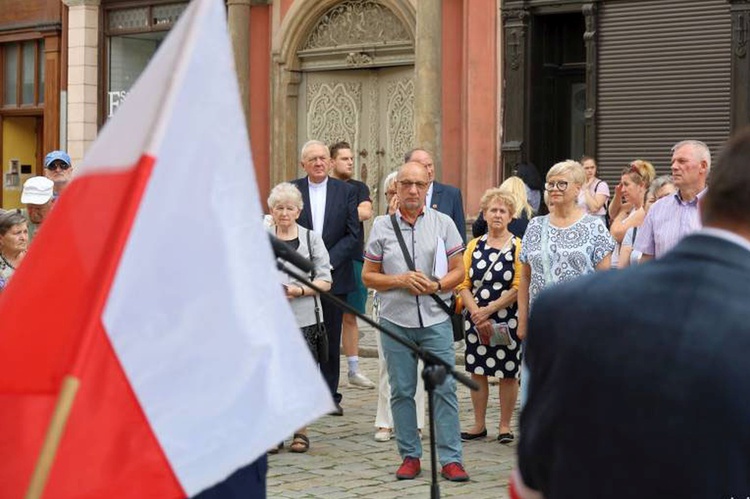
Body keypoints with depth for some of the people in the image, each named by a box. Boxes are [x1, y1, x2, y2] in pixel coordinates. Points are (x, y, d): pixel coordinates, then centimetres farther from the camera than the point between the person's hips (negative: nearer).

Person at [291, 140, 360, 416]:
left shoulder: (345, 191, 4)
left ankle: (330, 394, 14)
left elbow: (353, 234, 1)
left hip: (334, 276, 1)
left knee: (331, 338, 6)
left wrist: (327, 261, -10)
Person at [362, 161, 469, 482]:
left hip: (435, 320, -1)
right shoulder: (382, 226, 5)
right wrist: (401, 280, -10)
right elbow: (368, 276, 6)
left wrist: (435, 285, -12)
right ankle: (410, 456, 15)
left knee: (444, 389, -4)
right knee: (401, 391, 5)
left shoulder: (443, 223, 5)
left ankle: (450, 459, -1)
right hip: (395, 320, 1)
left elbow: (459, 271, 6)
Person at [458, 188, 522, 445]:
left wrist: (489, 310, -13)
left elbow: (519, 288, -10)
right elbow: (464, 284, 4)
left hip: (507, 320, -4)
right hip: (476, 319, 4)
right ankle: (479, 425, 17)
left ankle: (505, 425, 13)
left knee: (508, 373, 2)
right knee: (477, 370, 7)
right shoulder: (474, 246, 9)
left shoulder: (518, 247, -3)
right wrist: (476, 313, -10)